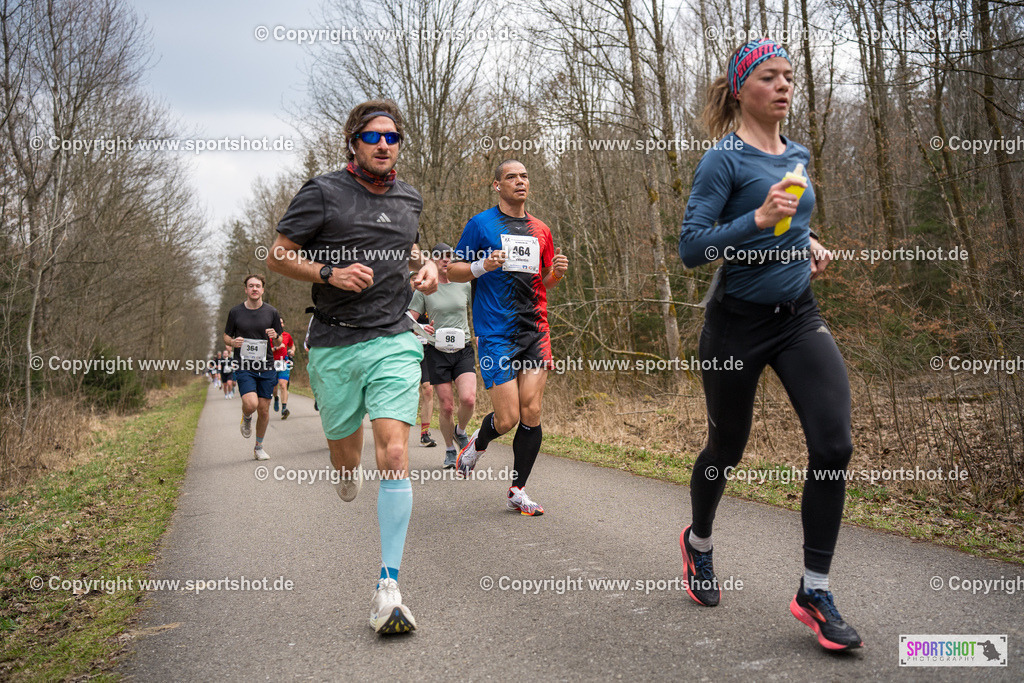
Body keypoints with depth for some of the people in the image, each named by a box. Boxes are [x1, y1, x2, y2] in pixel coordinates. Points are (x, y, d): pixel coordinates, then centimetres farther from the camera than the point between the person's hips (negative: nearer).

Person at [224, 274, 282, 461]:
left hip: (266, 367, 1)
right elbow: (226, 336, 13)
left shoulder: (272, 312, 4)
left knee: (264, 410, 4)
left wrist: (275, 337, -13)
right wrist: (233, 342, -10)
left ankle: (259, 447, 24)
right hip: (244, 367, -1)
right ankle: (246, 418, 16)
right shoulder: (235, 312, 3)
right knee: (251, 404, -21)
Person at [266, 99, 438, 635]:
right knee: (345, 457, 9)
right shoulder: (324, 193, -2)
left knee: (394, 454, -14)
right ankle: (349, 483, 48)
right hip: (334, 344, -1)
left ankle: (389, 588, -14)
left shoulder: (409, 199, 13)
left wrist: (425, 266, 11)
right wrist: (330, 274, -15)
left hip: (393, 340, 2)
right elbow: (277, 255, 0)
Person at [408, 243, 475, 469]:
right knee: (447, 407, -2)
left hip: (463, 350, 1)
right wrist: (422, 328, -17)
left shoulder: (465, 285, 8)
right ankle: (450, 450, 20)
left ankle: (460, 431, 13)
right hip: (437, 351, -1)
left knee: (468, 399, -19)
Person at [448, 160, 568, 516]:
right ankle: (478, 443, 27)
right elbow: (453, 271, 2)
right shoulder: (480, 224, 1)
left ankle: (517, 490, 11)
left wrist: (557, 272, 2)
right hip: (496, 332, -4)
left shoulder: (540, 230, 16)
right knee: (508, 419, -8)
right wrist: (482, 266, -17)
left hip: (535, 329, 4)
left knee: (532, 413, -2)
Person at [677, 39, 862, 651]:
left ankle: (815, 592, 1)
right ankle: (699, 541, 41)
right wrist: (758, 219, -28)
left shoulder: (798, 156, 11)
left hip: (800, 318, 5)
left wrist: (810, 241, 10)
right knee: (727, 449, 10)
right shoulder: (725, 160, -10)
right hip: (739, 322, -5)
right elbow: (691, 248, -17)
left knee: (835, 444, -11)